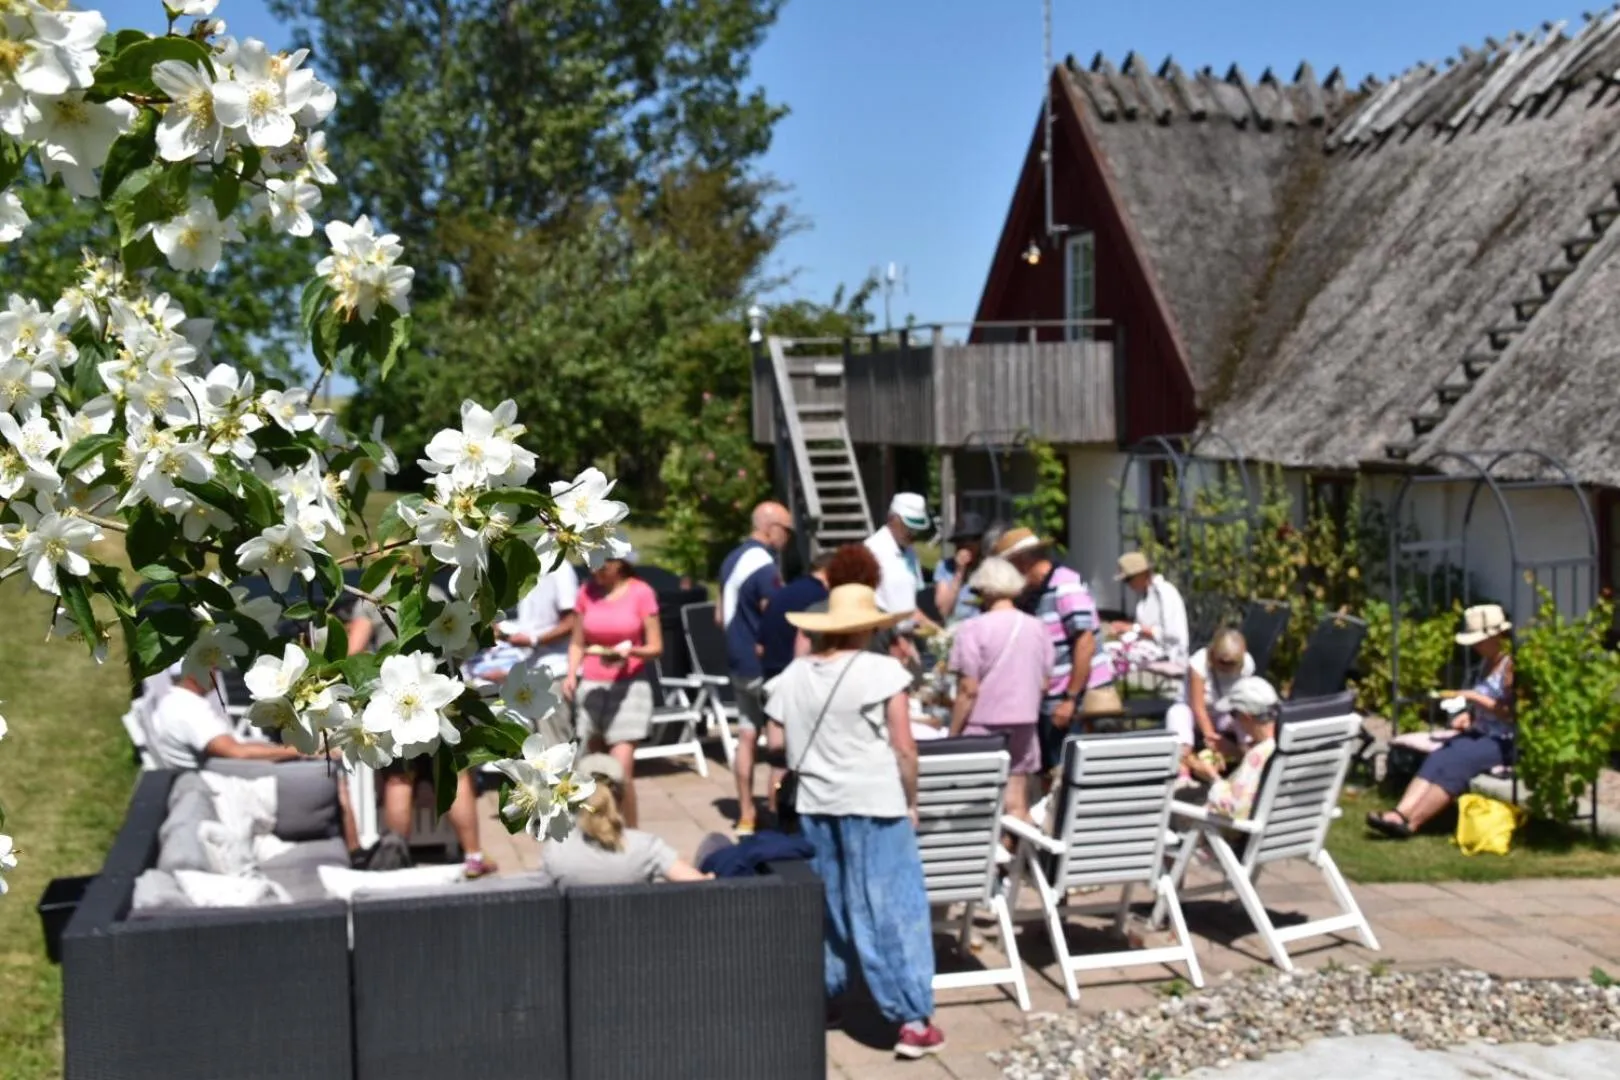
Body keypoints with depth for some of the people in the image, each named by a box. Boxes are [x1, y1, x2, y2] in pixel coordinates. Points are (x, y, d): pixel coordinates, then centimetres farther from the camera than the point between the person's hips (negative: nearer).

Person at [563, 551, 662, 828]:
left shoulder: (641, 593, -4)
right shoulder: (588, 593, 5)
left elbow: (656, 647, -2)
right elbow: (577, 643, 12)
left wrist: (629, 651, -21)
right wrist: (571, 674, -5)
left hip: (627, 687, -4)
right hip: (591, 687, 4)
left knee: (621, 771, -13)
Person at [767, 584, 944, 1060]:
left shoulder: (793, 676, 5)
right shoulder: (883, 670, -9)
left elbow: (778, 748, 8)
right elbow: (903, 749, -9)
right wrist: (910, 801, 3)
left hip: (815, 806, 5)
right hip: (875, 804, -5)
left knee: (824, 907, 18)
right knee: (894, 910, 1)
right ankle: (913, 1020, 1)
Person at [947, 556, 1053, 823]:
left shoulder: (973, 629, -11)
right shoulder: (1036, 627, 4)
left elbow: (968, 690, -13)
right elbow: (1044, 684, 10)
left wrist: (952, 734, -7)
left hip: (983, 730, -5)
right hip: (1024, 726, 5)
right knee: (1017, 804, 8)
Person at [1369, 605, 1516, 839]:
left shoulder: (1511, 665, -13)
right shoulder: (1486, 662, 15)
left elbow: (1513, 712, -18)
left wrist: (1472, 696, -20)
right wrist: (1467, 715, 4)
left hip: (1505, 741, -8)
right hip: (1480, 733, 8)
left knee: (1455, 764, -28)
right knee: (1436, 759, -16)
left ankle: (1411, 823, -32)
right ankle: (1399, 814, -33)